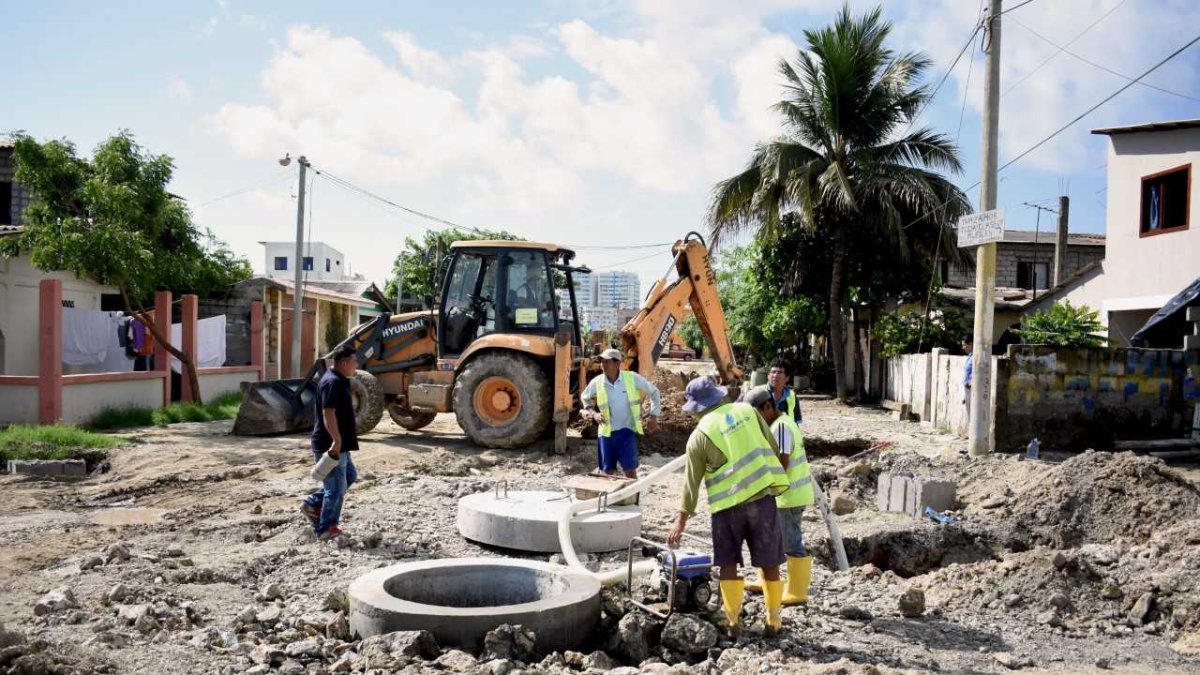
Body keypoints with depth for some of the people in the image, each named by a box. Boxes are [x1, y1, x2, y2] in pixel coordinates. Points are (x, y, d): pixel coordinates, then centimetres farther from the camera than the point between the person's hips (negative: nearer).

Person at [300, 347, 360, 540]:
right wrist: (336, 440, -33)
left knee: (350, 475, 22)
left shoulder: (338, 380, 14)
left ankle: (313, 504, 25)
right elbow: (328, 413, -29)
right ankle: (325, 529, 9)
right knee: (336, 488, -2)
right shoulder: (333, 383, -20)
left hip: (339, 445, 11)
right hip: (331, 445, -11)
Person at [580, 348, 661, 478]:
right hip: (607, 432, 2)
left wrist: (653, 416, 0)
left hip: (627, 430, -2)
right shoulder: (597, 382, -6)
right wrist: (593, 413, -2)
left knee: (629, 469, -6)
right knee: (608, 471, 8)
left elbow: (653, 392, 3)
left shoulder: (632, 378, -11)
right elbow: (585, 398, 15)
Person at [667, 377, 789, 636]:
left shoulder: (700, 434, -3)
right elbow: (773, 447, 8)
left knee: (728, 563, 11)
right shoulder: (746, 410, 4)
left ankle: (732, 620, 15)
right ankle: (773, 619, 20)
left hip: (729, 503, -3)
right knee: (768, 562, 11)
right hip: (762, 495, 3)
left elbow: (692, 481, 0)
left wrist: (681, 520, 7)